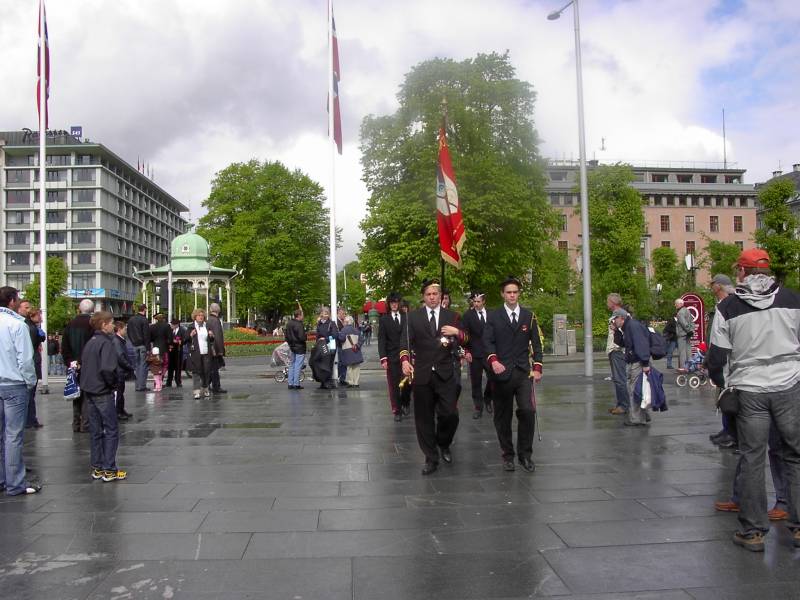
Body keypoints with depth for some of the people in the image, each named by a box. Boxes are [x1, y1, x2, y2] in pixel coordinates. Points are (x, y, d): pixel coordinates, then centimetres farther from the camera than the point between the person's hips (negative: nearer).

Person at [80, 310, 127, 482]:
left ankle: (97, 468, 20)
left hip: (89, 391, 8)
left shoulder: (90, 343, 10)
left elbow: (84, 365, 15)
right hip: (103, 393, -8)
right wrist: (113, 383, -12)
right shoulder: (106, 343, -16)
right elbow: (107, 368, -27)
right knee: (111, 430, 0)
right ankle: (109, 470, 2)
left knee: (96, 431, 14)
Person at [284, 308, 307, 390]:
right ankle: (296, 384, -2)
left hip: (292, 347, 8)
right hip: (299, 348, -8)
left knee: (291, 365, 14)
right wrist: (306, 337, -3)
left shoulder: (288, 324, 7)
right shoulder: (299, 325, -20)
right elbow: (302, 337, -24)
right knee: (298, 366, -3)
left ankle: (290, 384, 16)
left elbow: (285, 335, 14)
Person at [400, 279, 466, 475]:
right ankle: (431, 459, 17)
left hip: (446, 374, 0)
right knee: (424, 418, 4)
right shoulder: (413, 316, 6)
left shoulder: (451, 316, 9)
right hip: (422, 374, 0)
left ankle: (443, 444, 23)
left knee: (450, 414, -8)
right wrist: (405, 360, -20)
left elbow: (465, 340, 8)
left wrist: (457, 332, -14)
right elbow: (406, 340, -3)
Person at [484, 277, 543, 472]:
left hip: (523, 372, 1)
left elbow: (536, 344, 10)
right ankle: (507, 455, 18)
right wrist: (493, 360, -20)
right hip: (501, 372, -1)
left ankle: (525, 455, 4)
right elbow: (488, 342, -2)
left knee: (528, 411, -11)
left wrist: (537, 367, 0)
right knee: (503, 417, 5)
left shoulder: (529, 316, 10)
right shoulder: (493, 317, 5)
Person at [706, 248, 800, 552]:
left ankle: (753, 531, 11)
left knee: (751, 460, 5)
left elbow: (716, 356, -2)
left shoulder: (728, 306, -1)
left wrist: (720, 383, 16)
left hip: (749, 391, -1)